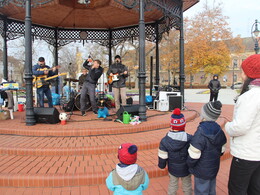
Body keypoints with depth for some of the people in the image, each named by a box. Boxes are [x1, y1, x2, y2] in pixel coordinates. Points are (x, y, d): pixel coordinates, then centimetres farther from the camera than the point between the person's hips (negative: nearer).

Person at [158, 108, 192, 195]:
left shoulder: (165, 141, -23)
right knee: (187, 187, 24)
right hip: (186, 169, 0)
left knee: (172, 186, 24)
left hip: (173, 169, 1)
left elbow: (162, 158, -13)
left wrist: (161, 165, 7)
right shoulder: (190, 139, -26)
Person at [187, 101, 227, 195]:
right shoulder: (219, 131, -6)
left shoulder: (200, 134, -28)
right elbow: (222, 150, 7)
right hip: (214, 168, 7)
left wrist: (190, 164, -5)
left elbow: (194, 155, -23)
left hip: (202, 171, -7)